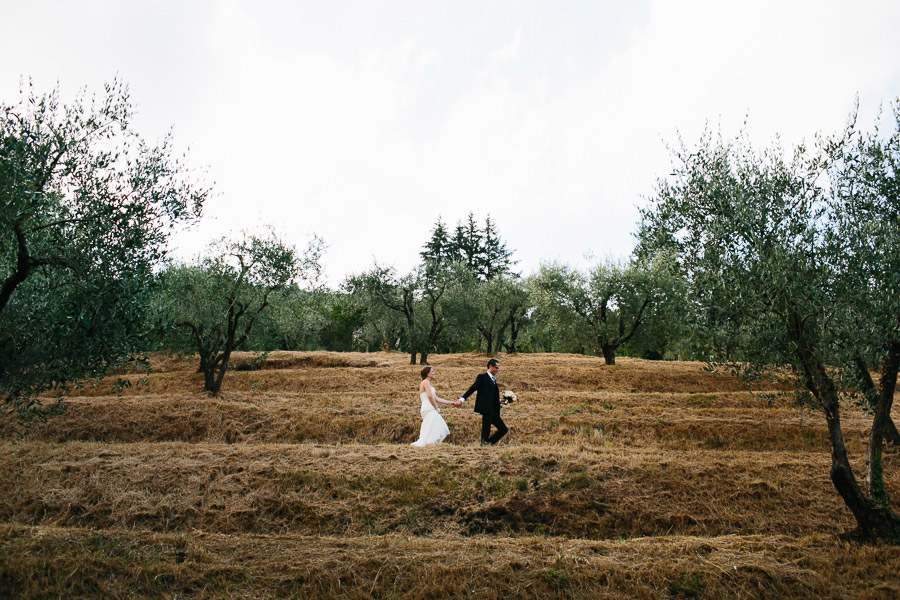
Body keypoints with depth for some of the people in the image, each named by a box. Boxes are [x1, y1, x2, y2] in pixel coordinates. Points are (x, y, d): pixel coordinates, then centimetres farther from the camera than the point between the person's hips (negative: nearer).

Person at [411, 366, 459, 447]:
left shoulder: (429, 383, 23)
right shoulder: (426, 382, -6)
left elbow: (436, 398, 22)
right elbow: (430, 396, -18)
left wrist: (451, 403, 21)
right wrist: (436, 408, -10)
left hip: (431, 410, 10)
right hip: (429, 409, -10)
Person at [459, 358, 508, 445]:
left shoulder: (493, 380, 20)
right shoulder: (482, 377, -4)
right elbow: (472, 388, -12)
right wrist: (463, 398, -22)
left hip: (493, 411, 9)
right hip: (486, 409, -9)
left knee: (503, 429, 8)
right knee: (485, 433, -6)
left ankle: (488, 443, 14)